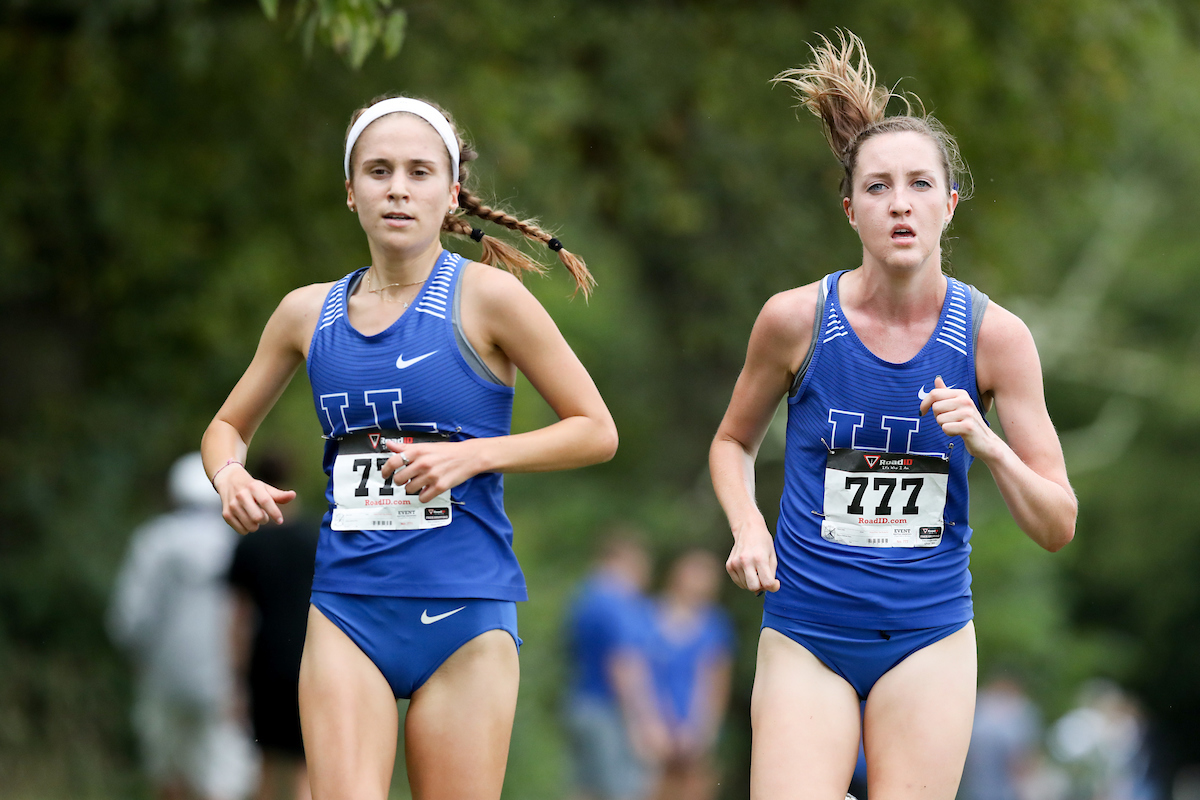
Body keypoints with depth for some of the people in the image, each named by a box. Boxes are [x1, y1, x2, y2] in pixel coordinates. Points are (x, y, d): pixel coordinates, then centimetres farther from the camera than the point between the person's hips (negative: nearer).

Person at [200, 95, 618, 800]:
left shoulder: (486, 297, -3)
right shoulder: (309, 312, 8)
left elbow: (596, 431, -1)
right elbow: (228, 426, 23)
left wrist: (472, 455, -13)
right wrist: (230, 477, 0)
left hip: (462, 612, -2)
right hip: (347, 607, 2)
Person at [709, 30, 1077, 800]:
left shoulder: (994, 334, -5)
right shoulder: (797, 319, -5)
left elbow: (1057, 526, -2)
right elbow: (734, 442, 14)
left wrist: (987, 443, -18)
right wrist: (747, 528, -5)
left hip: (928, 636, 1)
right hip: (806, 637, -1)